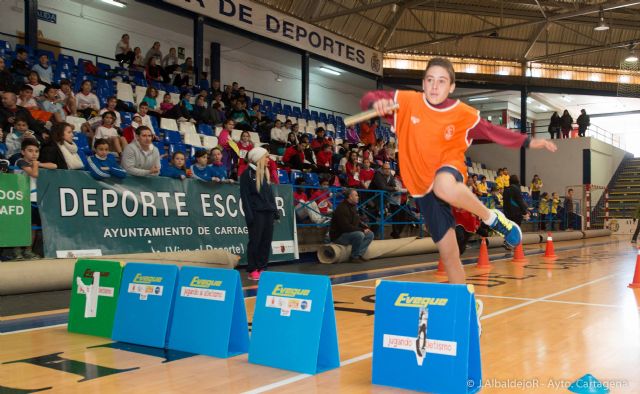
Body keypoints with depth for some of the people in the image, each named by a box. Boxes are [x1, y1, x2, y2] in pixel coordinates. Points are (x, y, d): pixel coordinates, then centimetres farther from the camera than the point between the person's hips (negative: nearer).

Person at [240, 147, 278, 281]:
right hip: (256, 213, -7)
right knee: (255, 241, -4)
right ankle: (252, 270, 2)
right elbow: (244, 196, -8)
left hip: (268, 212, 7)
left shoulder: (266, 173, 17)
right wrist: (249, 214, -15)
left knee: (266, 241, 5)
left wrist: (275, 210, 13)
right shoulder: (247, 174, -4)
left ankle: (261, 268, 11)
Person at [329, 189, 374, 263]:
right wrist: (362, 230, -22)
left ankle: (359, 254, -5)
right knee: (359, 235, -32)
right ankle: (355, 257, -17)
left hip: (348, 233, 10)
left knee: (370, 234, 1)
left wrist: (365, 227, 0)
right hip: (338, 236, -10)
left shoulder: (353, 207, 11)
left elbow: (358, 222, 21)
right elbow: (346, 227, -28)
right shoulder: (342, 209, -21)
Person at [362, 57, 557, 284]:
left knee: (443, 187, -42)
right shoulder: (408, 101, -8)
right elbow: (368, 99, -7)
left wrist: (528, 142, -2)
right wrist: (377, 103, -30)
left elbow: (491, 131, 5)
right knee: (449, 253, 2)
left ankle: (492, 218, -17)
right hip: (423, 187, 2)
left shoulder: (464, 114, -7)